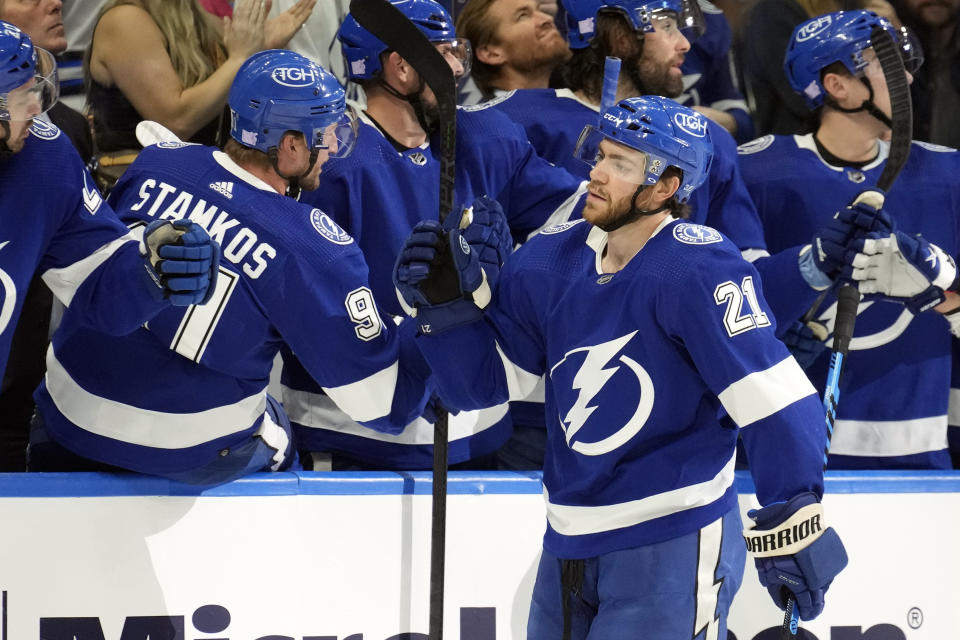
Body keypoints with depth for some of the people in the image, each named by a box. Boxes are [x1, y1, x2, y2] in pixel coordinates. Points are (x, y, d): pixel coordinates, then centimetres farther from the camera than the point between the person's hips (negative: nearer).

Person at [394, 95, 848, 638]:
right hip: (569, 546, 7)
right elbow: (487, 378, 11)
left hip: (672, 547, -7)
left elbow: (773, 399, -21)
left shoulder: (698, 269, -18)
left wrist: (791, 529, -21)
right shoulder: (552, 260, 3)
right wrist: (445, 303, -6)